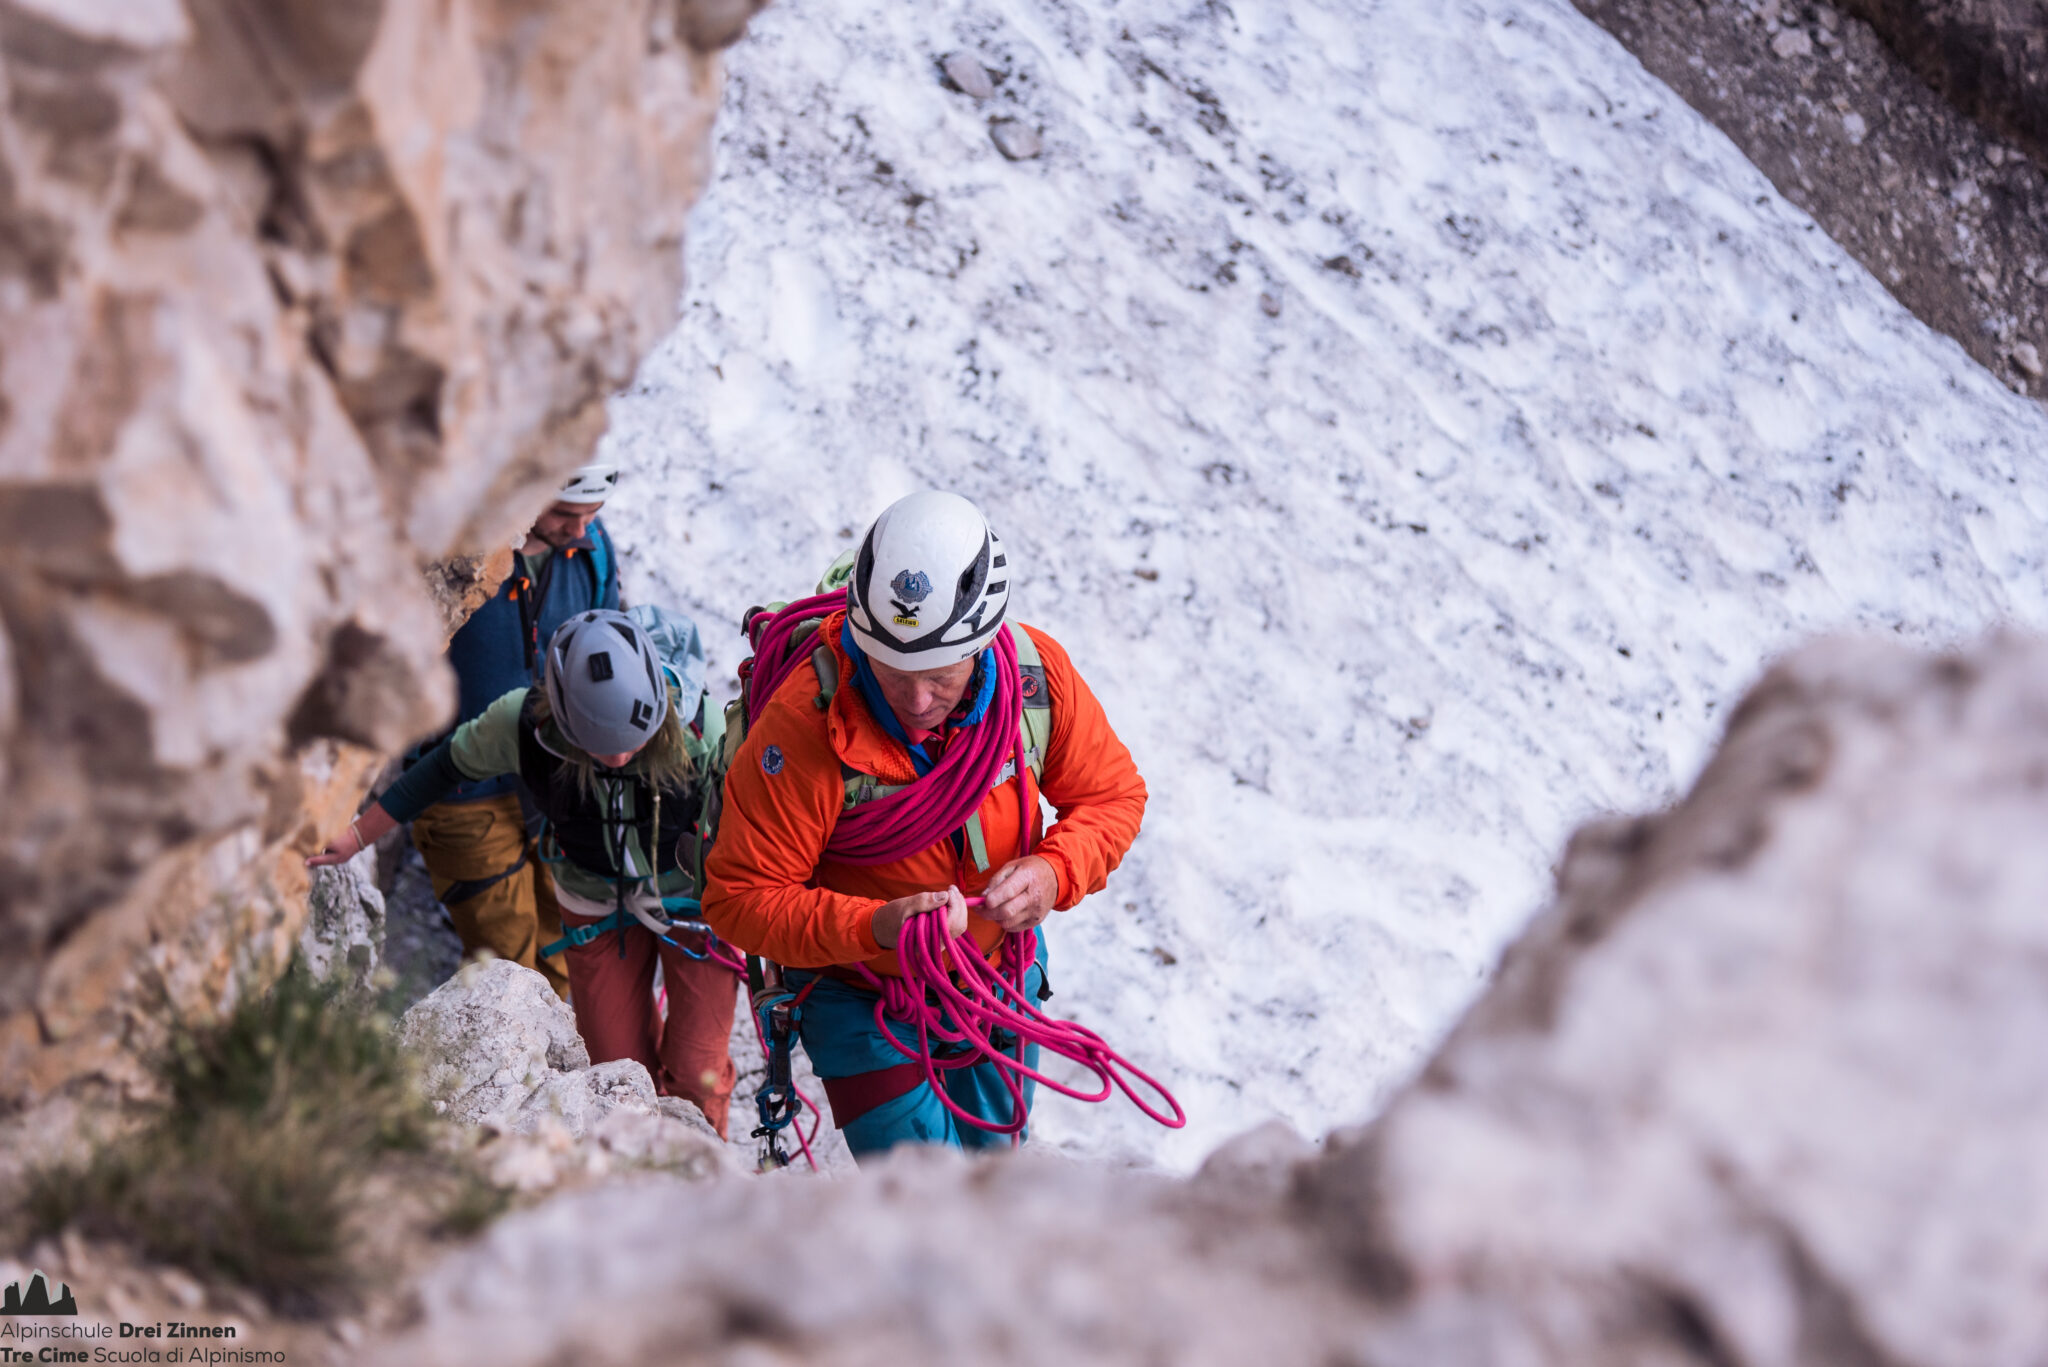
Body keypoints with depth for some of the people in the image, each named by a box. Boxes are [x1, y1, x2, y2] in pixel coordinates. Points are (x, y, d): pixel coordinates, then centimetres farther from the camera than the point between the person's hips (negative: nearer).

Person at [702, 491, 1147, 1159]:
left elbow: (1113, 796, -5)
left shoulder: (1037, 673, -21)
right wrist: (873, 927, -42)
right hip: (859, 998, -4)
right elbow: (739, 898, -28)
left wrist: (1056, 872, -26)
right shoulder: (803, 726, -33)